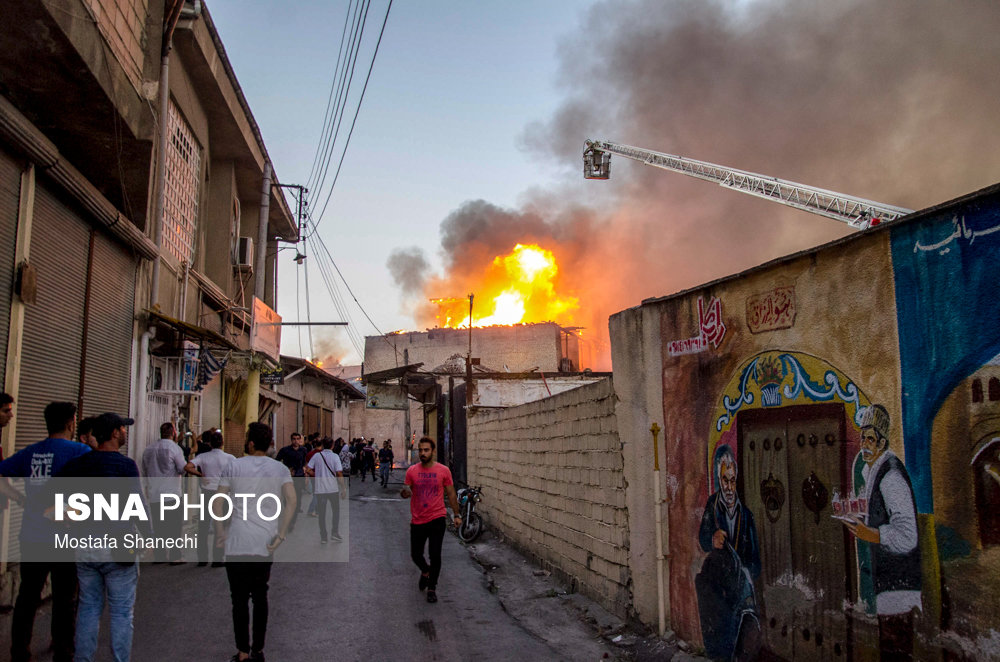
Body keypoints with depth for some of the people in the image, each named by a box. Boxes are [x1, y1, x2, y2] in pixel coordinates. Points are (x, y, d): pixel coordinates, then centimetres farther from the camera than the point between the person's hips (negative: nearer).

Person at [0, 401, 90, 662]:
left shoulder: (30, 452, 5)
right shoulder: (80, 451, -11)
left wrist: (22, 500, 4)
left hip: (31, 538, 5)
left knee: (27, 597, 17)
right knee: (64, 601, 7)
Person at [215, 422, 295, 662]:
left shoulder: (234, 466, 0)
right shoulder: (280, 469, 3)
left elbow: (217, 502, -5)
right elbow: (291, 501, -10)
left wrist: (220, 533, 3)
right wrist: (280, 535, -8)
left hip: (238, 543, -2)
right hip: (266, 545, 2)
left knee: (240, 598, 5)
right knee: (260, 596, 15)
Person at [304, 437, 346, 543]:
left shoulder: (317, 456, 1)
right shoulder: (335, 456, -5)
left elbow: (307, 470, -2)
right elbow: (339, 473, -9)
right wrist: (343, 489, -4)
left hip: (319, 489, 2)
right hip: (333, 488, -2)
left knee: (321, 513, 7)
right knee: (335, 510, 14)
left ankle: (323, 537, 9)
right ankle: (334, 533, 9)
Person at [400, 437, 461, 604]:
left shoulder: (443, 471, -4)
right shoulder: (412, 471, -1)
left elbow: (451, 494, 5)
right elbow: (405, 492, 4)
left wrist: (456, 515, 4)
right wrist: (404, 493, -20)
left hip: (437, 519, -2)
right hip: (417, 520, 2)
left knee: (435, 554, -6)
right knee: (416, 555, 9)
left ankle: (432, 588, 12)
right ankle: (426, 571, 42)